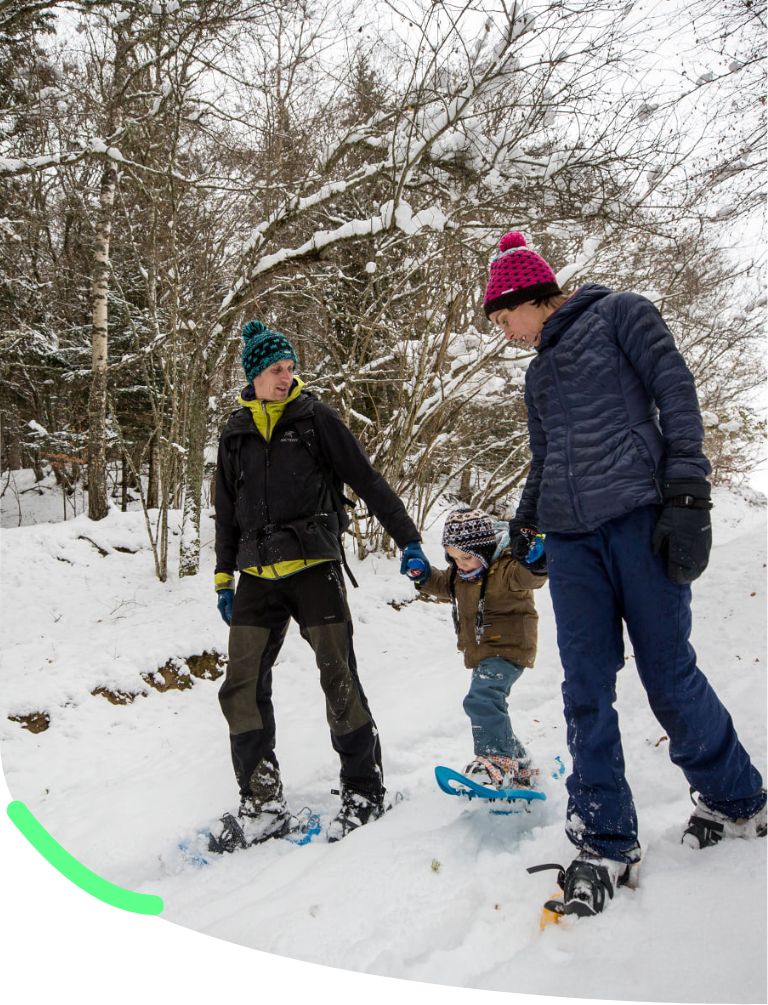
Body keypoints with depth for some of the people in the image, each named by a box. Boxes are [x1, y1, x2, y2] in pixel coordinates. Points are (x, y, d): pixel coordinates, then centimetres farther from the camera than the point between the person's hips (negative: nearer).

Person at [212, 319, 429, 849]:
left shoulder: (315, 417, 1)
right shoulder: (236, 433, 12)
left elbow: (368, 480, -1)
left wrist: (407, 538, -5)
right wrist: (224, 575, 19)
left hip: (314, 567, -4)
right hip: (258, 577, 4)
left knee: (339, 679, -4)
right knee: (242, 689, 0)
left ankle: (364, 790, 12)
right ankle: (263, 804, 11)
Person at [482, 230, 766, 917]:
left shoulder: (620, 315, 4)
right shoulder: (538, 372, 24)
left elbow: (677, 395, -5)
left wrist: (688, 498, -14)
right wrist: (526, 519, 19)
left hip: (639, 519, -6)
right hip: (570, 540, 6)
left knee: (669, 674, -1)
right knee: (587, 689, -1)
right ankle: (606, 843, 8)